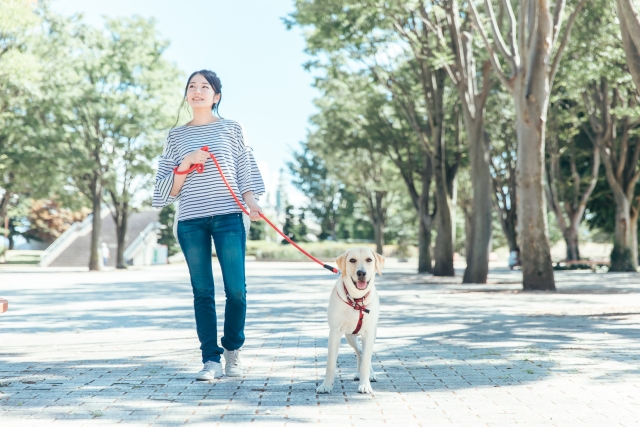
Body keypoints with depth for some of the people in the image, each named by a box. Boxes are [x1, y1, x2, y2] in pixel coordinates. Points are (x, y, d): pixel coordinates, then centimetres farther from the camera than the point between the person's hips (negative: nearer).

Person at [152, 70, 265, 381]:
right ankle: (211, 359, 7)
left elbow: (245, 170, 11)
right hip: (191, 221, 1)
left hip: (228, 217, -1)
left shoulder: (231, 129, 11)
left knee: (236, 289, -6)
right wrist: (186, 162, -7)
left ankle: (232, 350, 16)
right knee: (202, 292, 1)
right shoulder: (176, 136, 13)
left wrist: (251, 201, -5)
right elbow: (168, 188, 10)